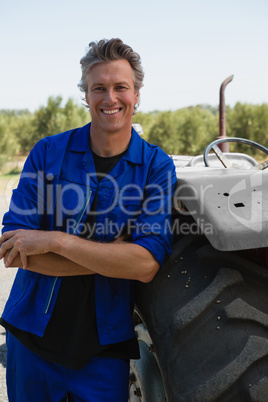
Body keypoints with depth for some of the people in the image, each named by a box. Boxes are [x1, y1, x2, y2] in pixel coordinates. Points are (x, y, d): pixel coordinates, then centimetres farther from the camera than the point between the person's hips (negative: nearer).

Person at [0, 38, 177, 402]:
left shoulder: (157, 166, -6)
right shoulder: (47, 153, -5)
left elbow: (147, 265, -18)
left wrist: (55, 240, -24)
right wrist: (111, 258, -19)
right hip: (31, 338, 2)